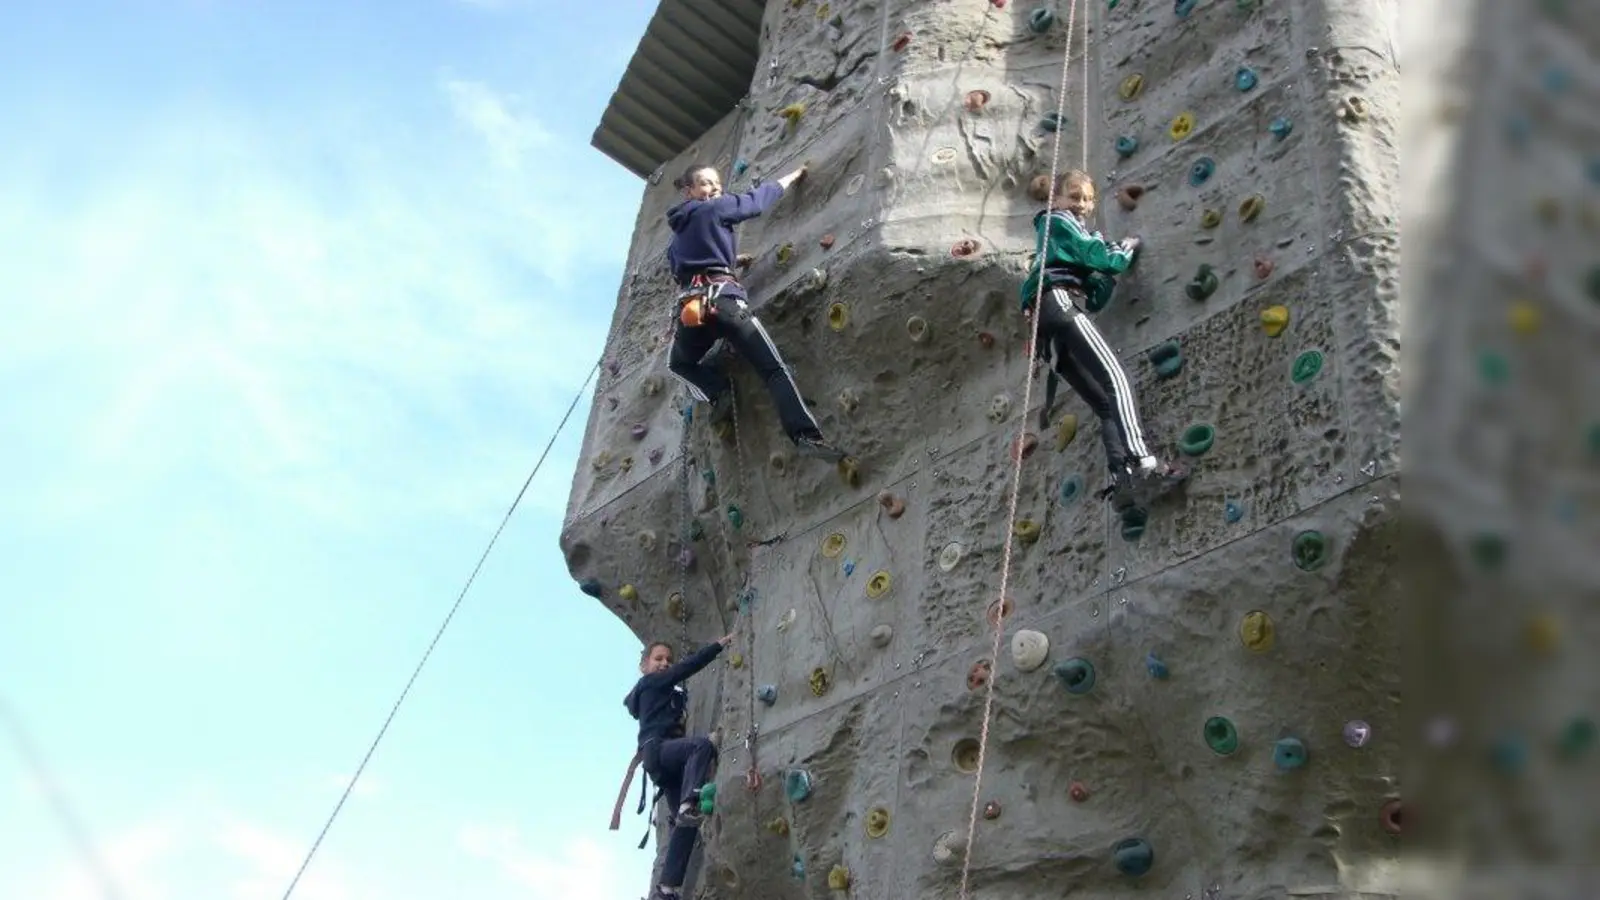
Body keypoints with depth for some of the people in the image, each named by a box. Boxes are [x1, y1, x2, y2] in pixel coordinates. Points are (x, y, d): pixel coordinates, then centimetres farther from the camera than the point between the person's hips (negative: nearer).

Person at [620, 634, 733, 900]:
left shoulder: (664, 692, 35)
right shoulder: (650, 683, 9)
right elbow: (689, 666, 1)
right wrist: (719, 645, 1)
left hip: (665, 758, 9)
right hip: (657, 749, -9)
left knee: (685, 821, -6)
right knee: (703, 743, -38)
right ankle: (688, 805, -51)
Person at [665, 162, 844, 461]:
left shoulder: (678, 230, 27)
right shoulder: (714, 208, 8)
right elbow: (756, 200, 14)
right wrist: (791, 177, 28)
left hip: (690, 305, 5)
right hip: (722, 298, -5)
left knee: (679, 364, 34)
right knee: (774, 369, -9)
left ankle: (717, 391, 5)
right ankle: (806, 435, -25)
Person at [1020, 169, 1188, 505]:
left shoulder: (1075, 231, 38)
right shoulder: (1059, 221, 14)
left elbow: (1094, 298, 27)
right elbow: (1098, 257, -2)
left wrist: (1114, 265, 14)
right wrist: (1126, 250, 17)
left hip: (1045, 325, 9)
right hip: (1060, 301, -9)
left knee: (1107, 404, -6)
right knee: (1117, 381, -25)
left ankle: (1122, 478, -26)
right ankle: (1142, 463, -43)